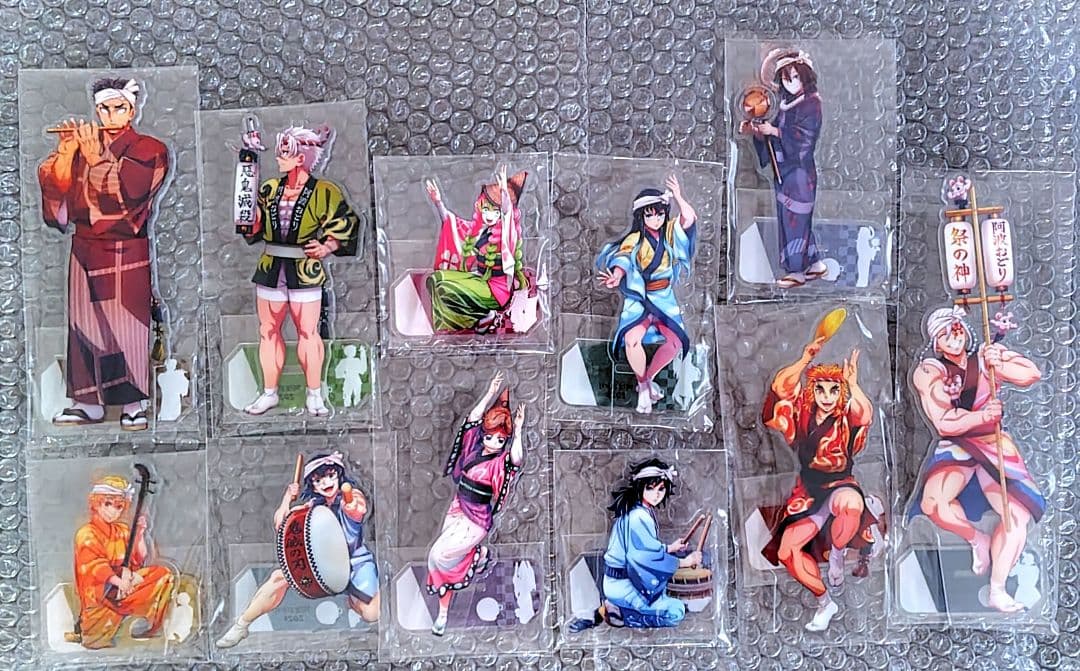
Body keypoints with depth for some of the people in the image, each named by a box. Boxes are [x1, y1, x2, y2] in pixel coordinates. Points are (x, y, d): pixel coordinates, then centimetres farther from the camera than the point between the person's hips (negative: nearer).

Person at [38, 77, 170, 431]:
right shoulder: (83, 144, 14)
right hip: (85, 249, 5)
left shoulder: (149, 149, 1)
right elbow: (57, 186, 5)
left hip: (125, 252, -5)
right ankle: (89, 401, 15)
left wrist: (98, 159, -18)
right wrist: (64, 153, -9)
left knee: (125, 324, -4)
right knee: (84, 323, 6)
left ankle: (133, 404, 4)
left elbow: (128, 193, -13)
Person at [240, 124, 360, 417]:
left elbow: (344, 225, -2)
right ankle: (269, 393, 22)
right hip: (271, 269, 5)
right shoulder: (270, 189, 8)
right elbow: (254, 226, 15)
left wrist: (326, 248, -15)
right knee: (268, 331, 9)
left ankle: (314, 395, 13)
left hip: (305, 272, -4)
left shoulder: (324, 192, -5)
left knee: (308, 332, 0)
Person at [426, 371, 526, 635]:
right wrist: (492, 393, -16)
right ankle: (442, 615, 21)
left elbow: (517, 460, -37)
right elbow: (472, 419, -10)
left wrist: (518, 430, -44)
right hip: (457, 510, 5)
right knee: (443, 561, 6)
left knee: (443, 554, -17)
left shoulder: (500, 462, -15)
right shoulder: (473, 448, -1)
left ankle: (481, 553, 11)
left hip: (478, 518, -5)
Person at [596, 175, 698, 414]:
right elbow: (622, 261, -22)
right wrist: (616, 277, -43)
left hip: (665, 297, 3)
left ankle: (646, 379, 13)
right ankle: (643, 385, -2)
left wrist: (678, 197, -28)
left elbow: (689, 218, -15)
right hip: (638, 298, -3)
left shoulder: (670, 233, 2)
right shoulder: (634, 240, -6)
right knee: (632, 339, -27)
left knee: (675, 342, -12)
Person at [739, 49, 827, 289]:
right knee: (791, 217, 11)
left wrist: (774, 131, -16)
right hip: (784, 170, 8)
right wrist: (755, 131, -3)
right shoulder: (787, 102, 14)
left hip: (799, 170, -8)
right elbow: (774, 137, 12)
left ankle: (798, 271, 3)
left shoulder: (811, 102, -8)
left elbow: (804, 138, -17)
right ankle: (815, 264, 20)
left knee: (795, 217, -5)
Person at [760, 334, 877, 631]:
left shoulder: (847, 420, -7)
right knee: (786, 551, -11)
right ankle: (825, 602, 13)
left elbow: (865, 414, -31)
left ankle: (837, 554, -9)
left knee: (849, 503, -41)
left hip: (840, 487, -3)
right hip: (808, 494, 3)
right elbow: (779, 387, -16)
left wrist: (853, 384, -44)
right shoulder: (801, 416, -1)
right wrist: (805, 360, -24)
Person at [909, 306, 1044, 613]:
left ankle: (997, 591, 5)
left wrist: (998, 363, -24)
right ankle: (978, 539, 6)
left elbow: (1032, 374, -9)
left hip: (994, 445, 2)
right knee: (933, 503, -26)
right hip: (954, 447, -2)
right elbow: (944, 424, -10)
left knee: (1018, 514, -10)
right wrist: (981, 416, -24)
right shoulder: (929, 372, -5)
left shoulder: (986, 356, 2)